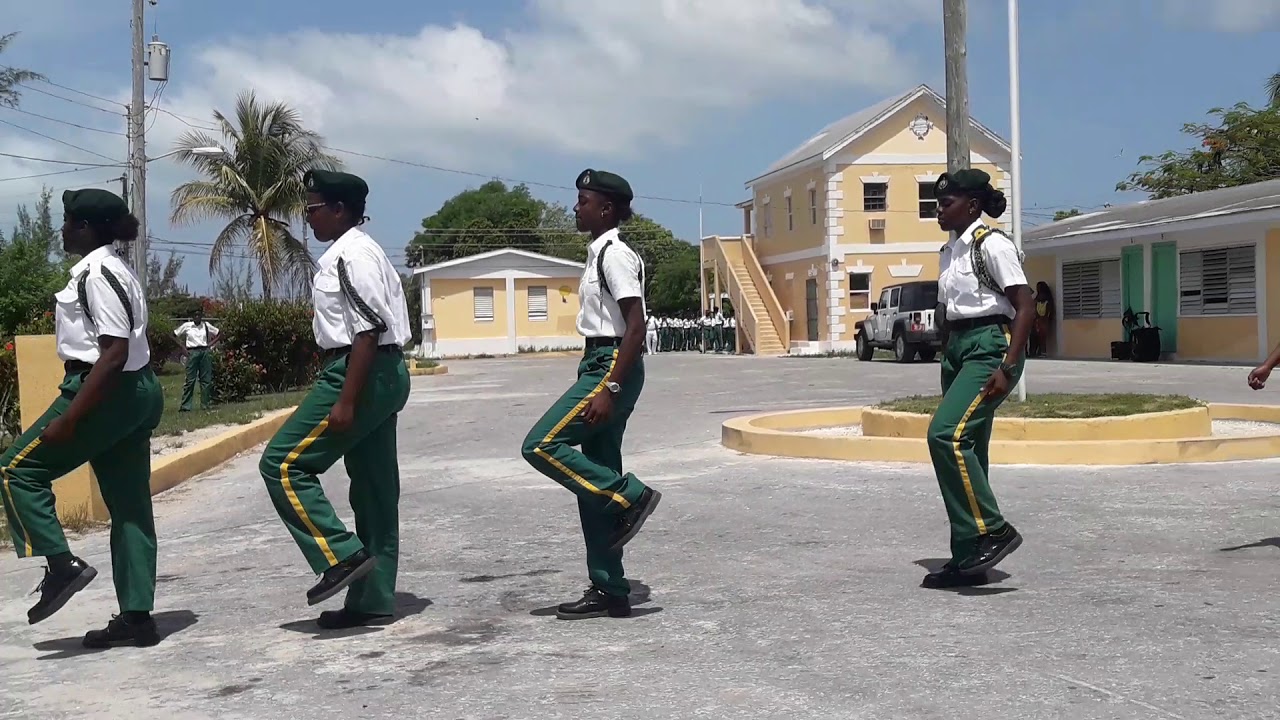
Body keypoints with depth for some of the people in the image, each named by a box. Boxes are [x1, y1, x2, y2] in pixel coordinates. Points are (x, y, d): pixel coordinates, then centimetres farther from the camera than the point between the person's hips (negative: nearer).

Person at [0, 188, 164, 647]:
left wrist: (68, 418, -22)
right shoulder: (111, 270, 16)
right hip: (136, 393, 10)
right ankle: (136, 617, 12)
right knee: (129, 506, 9)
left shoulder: (97, 273, -15)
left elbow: (114, 353, -22)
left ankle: (62, 564, -2)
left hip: (108, 392, -10)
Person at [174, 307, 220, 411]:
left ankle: (205, 403, 10)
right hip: (192, 352, -2)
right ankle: (185, 406, -3)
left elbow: (218, 334, 16)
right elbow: (174, 335, 9)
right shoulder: (186, 326, 3)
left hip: (205, 352, 2)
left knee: (206, 379, 2)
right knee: (190, 380, -5)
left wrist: (210, 345, 3)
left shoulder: (206, 325, 7)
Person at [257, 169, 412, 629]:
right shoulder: (356, 252, 19)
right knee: (373, 489, 10)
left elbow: (368, 331, -21)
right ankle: (373, 601, 15)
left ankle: (342, 557, -8)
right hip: (381, 376, 11)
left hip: (363, 375, -11)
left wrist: (344, 401, -23)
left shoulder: (351, 255, -13)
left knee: (283, 463, -6)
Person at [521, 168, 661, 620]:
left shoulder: (615, 253, -12)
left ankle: (631, 496, -9)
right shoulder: (600, 253, 17)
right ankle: (609, 591, 14)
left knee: (541, 445, -15)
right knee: (595, 482, 9)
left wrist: (610, 389, -25)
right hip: (600, 365, 10)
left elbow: (636, 327, -20)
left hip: (611, 366, -10)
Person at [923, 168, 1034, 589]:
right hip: (957, 348, 9)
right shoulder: (948, 252, 16)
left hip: (989, 345, -9)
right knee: (964, 447, 8)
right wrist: (946, 362, 18)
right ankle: (969, 559, 13)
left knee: (946, 434, -23)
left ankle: (992, 531, -12)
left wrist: (1008, 367, -21)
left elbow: (1025, 307, -14)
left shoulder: (992, 245, -9)